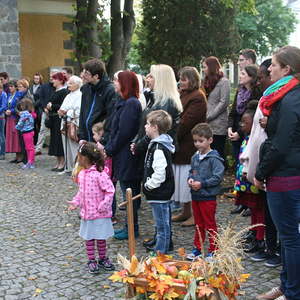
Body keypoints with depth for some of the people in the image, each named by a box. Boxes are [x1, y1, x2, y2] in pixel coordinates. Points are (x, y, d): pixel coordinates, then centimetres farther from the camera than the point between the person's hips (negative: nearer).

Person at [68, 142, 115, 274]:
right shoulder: (81, 174, 4)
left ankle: (102, 259, 28)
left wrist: (103, 206, -19)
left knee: (101, 238, 10)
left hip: (100, 214, -6)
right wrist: (76, 202, 4)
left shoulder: (99, 174, -21)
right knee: (89, 238, 13)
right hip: (86, 213, 6)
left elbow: (110, 190, -20)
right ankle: (91, 260, 27)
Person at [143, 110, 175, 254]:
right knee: (162, 224, 21)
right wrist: (148, 185, 16)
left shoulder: (159, 149, -23)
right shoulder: (156, 144, 10)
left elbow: (160, 174, -29)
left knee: (162, 225, 1)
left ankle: (161, 252, 11)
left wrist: (149, 185, -16)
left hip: (159, 194, -10)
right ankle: (161, 249, 34)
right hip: (161, 193, 10)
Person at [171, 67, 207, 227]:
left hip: (190, 146, -9)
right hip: (180, 146, 9)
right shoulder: (182, 94, 15)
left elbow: (186, 122, -20)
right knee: (181, 179, 14)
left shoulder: (197, 98, -14)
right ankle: (186, 212, 25)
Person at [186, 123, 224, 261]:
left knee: (210, 225, 5)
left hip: (208, 197, -7)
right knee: (198, 224, 19)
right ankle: (197, 248, 30)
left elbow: (218, 177, -19)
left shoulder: (214, 159, -16)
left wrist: (202, 184, -21)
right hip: (195, 196, 7)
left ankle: (213, 251, 17)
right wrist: (190, 179, -2)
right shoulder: (195, 157, 7)